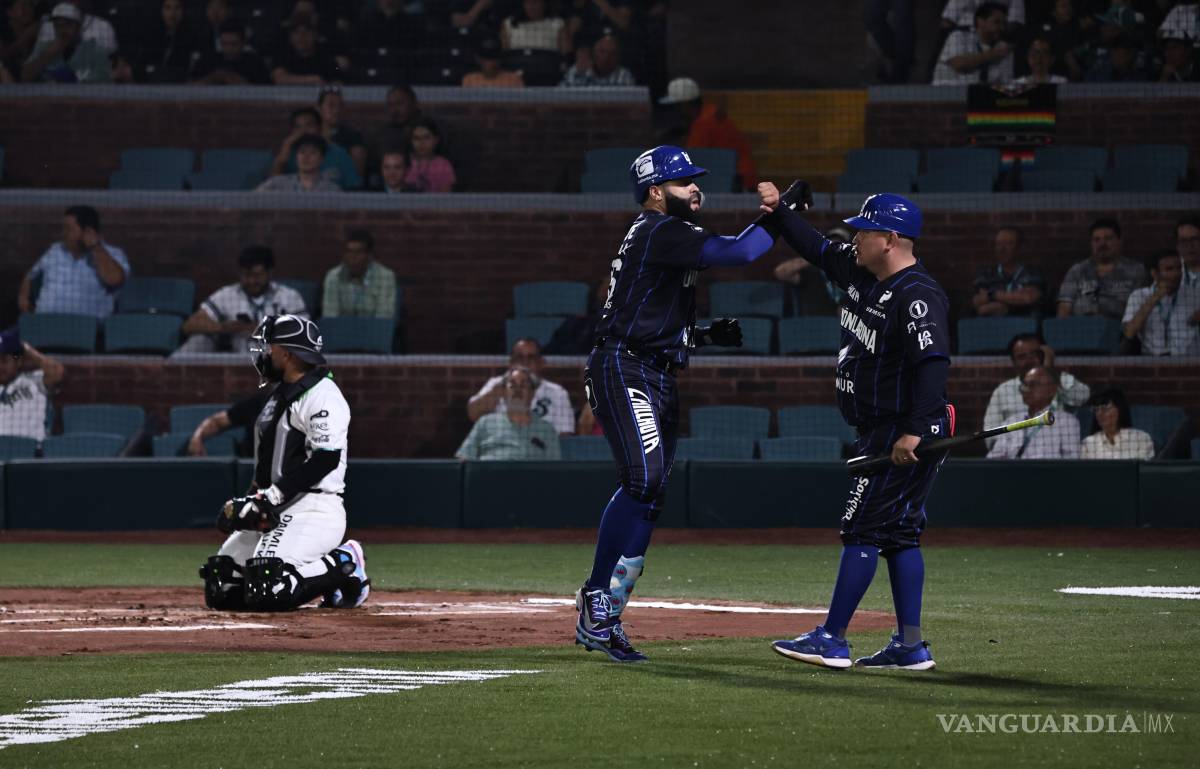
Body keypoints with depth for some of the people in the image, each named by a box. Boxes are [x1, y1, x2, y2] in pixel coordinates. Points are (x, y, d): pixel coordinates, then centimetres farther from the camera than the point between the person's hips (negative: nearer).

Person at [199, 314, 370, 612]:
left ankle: (343, 565, -5)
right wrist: (252, 498, 10)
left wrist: (272, 495, -24)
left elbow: (326, 459, -22)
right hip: (275, 512, 10)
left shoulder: (322, 395, -11)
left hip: (314, 510, -10)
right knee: (220, 591, 2)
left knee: (268, 591, -28)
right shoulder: (278, 395, 20)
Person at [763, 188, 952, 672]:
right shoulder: (860, 273, 10)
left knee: (864, 530, -9)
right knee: (899, 533, 10)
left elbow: (934, 362, -29)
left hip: (907, 434, -10)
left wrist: (915, 432, -35)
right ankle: (910, 646, 12)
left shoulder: (917, 296, -20)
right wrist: (779, 212, 8)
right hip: (880, 432, 10)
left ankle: (832, 640, -9)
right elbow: (815, 247, 23)